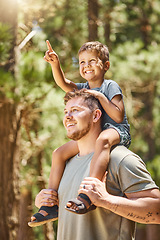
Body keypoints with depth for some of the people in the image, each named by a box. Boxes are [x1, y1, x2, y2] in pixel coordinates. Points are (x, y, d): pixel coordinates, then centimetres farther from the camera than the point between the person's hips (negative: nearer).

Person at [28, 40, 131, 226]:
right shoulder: (83, 89, 14)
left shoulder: (110, 86, -5)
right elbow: (64, 83, -4)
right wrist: (55, 64, -20)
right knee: (59, 153, -2)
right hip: (91, 135, 8)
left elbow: (119, 116, -15)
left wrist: (100, 96, -18)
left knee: (103, 140, -43)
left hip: (117, 131, -8)